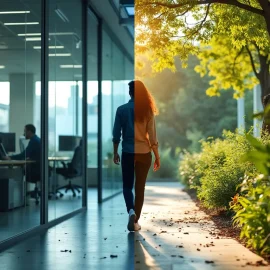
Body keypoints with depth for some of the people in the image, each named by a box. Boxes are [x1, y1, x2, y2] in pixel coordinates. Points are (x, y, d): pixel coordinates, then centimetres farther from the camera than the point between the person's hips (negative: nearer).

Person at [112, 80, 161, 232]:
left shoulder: (122, 110, -5)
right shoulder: (147, 111, -4)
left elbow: (116, 134, -1)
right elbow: (152, 136, -4)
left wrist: (115, 152, 11)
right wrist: (157, 157, 4)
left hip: (128, 153, 0)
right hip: (144, 153, 0)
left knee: (127, 185, 14)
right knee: (140, 187, 9)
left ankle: (131, 211, -12)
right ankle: (136, 221, 11)